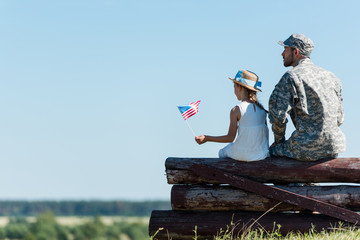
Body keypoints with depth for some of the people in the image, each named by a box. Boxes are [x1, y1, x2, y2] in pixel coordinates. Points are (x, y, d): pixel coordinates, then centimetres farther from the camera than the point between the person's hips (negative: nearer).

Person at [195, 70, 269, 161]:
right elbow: (265, 133, 6)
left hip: (243, 155, -5)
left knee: (222, 153, 28)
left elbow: (230, 138, -10)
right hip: (262, 154, 5)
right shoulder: (261, 108, 1)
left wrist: (207, 138, -3)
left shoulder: (236, 110, -13)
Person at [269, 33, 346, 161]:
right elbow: (339, 118, 16)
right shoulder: (330, 76, 13)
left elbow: (278, 114, -13)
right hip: (334, 148, 7)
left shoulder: (291, 77, -8)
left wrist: (279, 140, 4)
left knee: (271, 151, 20)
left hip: (308, 149, -7)